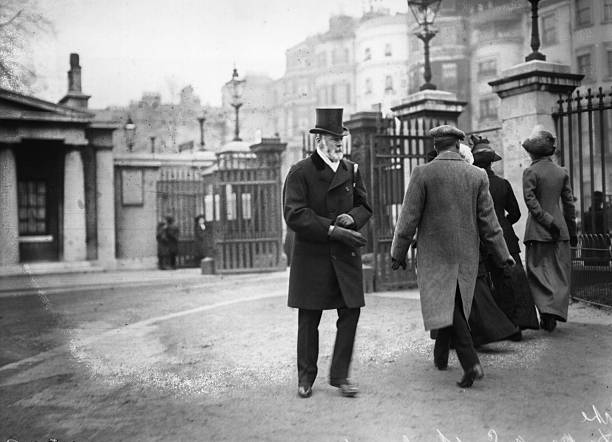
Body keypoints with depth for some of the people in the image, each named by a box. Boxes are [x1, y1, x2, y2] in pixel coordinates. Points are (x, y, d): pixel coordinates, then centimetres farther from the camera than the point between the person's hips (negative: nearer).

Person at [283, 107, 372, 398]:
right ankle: (306, 377, 21)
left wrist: (351, 217, -8)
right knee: (308, 318, 6)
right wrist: (333, 230, -20)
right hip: (311, 254, -4)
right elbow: (294, 215, -14)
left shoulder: (351, 170, 10)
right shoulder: (300, 172, -5)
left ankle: (339, 375, 15)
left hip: (346, 255, 4)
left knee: (350, 313, 1)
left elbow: (365, 207, 16)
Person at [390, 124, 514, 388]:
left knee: (445, 306, -2)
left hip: (435, 253, -4)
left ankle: (471, 363, -15)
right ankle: (440, 356, 34)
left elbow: (409, 218, -8)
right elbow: (488, 221, 2)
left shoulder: (423, 173, -9)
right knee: (453, 305, 18)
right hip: (467, 254, 4)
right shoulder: (477, 176, 0)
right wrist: (502, 254, 12)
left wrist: (398, 253, 1)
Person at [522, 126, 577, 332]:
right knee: (560, 272, 10)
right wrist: (572, 230, 14)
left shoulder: (530, 172, -6)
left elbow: (530, 200, -17)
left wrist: (547, 220, -13)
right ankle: (556, 313, 9)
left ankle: (547, 312, -8)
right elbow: (569, 203, 9)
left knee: (538, 271, 4)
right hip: (560, 229, 4)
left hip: (538, 230, -3)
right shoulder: (562, 172, 7)